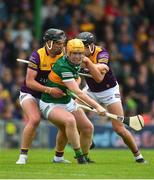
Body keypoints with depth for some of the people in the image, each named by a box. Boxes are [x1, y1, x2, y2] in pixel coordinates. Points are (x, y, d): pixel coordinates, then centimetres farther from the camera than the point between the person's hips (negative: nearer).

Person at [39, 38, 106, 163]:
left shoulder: (77, 64, -4)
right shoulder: (63, 67, -30)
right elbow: (78, 92, -35)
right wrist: (97, 106, -40)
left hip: (67, 102, 9)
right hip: (51, 104, -9)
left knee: (88, 127, 4)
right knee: (70, 120, -35)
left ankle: (85, 157, 24)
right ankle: (79, 155, -27)